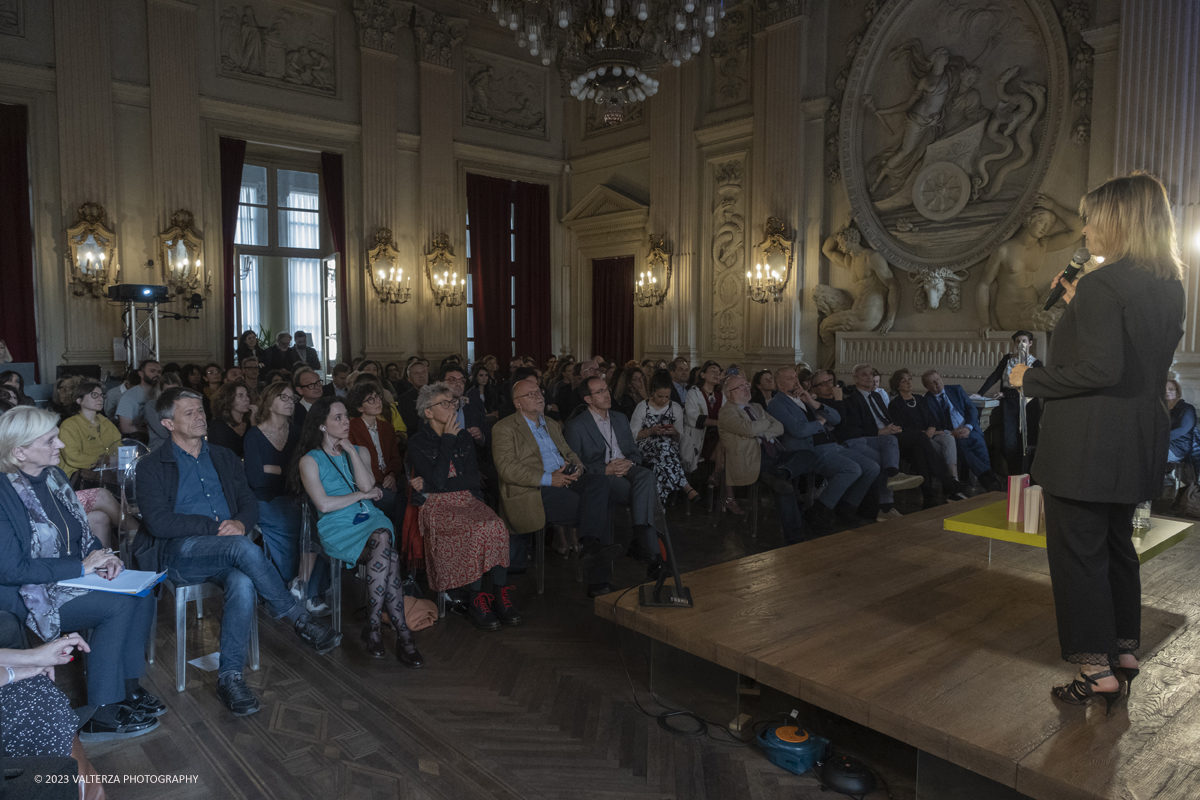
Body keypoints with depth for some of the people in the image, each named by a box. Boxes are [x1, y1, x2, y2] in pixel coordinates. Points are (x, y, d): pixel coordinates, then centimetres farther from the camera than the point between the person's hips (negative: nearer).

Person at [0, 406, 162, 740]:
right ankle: (101, 717, -14)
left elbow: (82, 534, 15)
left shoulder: (54, 476, 6)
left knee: (142, 596, -14)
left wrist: (104, 559, -6)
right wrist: (82, 567, -19)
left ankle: (129, 687, 0)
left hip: (71, 576, 8)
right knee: (119, 605, -24)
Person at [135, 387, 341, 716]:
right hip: (177, 552, -3)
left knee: (244, 585, -33)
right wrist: (215, 526, -15)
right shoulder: (152, 466, 5)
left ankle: (229, 677, -23)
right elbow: (158, 522, -8)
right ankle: (300, 620, -23)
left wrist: (240, 522, -9)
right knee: (244, 549, -35)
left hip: (227, 551, 4)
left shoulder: (224, 458, 20)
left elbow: (249, 502, 16)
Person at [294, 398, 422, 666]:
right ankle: (402, 632, -28)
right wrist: (362, 495, -1)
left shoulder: (360, 452, 19)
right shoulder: (310, 461, 6)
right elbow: (324, 505, -7)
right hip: (338, 528, -4)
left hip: (371, 519, 4)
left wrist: (351, 451, 1)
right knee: (387, 549, -33)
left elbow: (367, 486, 0)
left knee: (383, 539, -34)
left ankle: (374, 624, -27)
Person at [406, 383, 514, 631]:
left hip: (467, 499, 4)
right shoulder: (418, 442, 1)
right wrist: (447, 440, -9)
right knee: (479, 529, -32)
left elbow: (473, 478, 9)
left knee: (498, 526, -28)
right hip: (436, 506, -4)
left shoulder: (464, 438, 15)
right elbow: (437, 481, -14)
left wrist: (443, 484, -7)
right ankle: (475, 599, -20)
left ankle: (501, 594, -21)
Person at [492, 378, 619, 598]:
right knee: (598, 509, -24)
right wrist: (548, 478, -20)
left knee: (599, 482, -28)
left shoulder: (552, 425, 26)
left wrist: (577, 467, -2)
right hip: (535, 492, -6)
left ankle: (591, 546, -38)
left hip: (566, 479, 6)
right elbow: (507, 468, -10)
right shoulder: (505, 429, 2)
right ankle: (598, 580, -17)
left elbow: (569, 453, 25)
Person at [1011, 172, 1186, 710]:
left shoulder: (1101, 286, -19)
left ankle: (1098, 670, 9)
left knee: (1077, 552, 2)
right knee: (1118, 546, 21)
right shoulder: (1170, 286, 8)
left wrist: (1031, 380, -13)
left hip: (1085, 444, -9)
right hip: (1138, 443, 9)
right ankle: (1125, 652, 33)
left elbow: (1101, 369, -26)